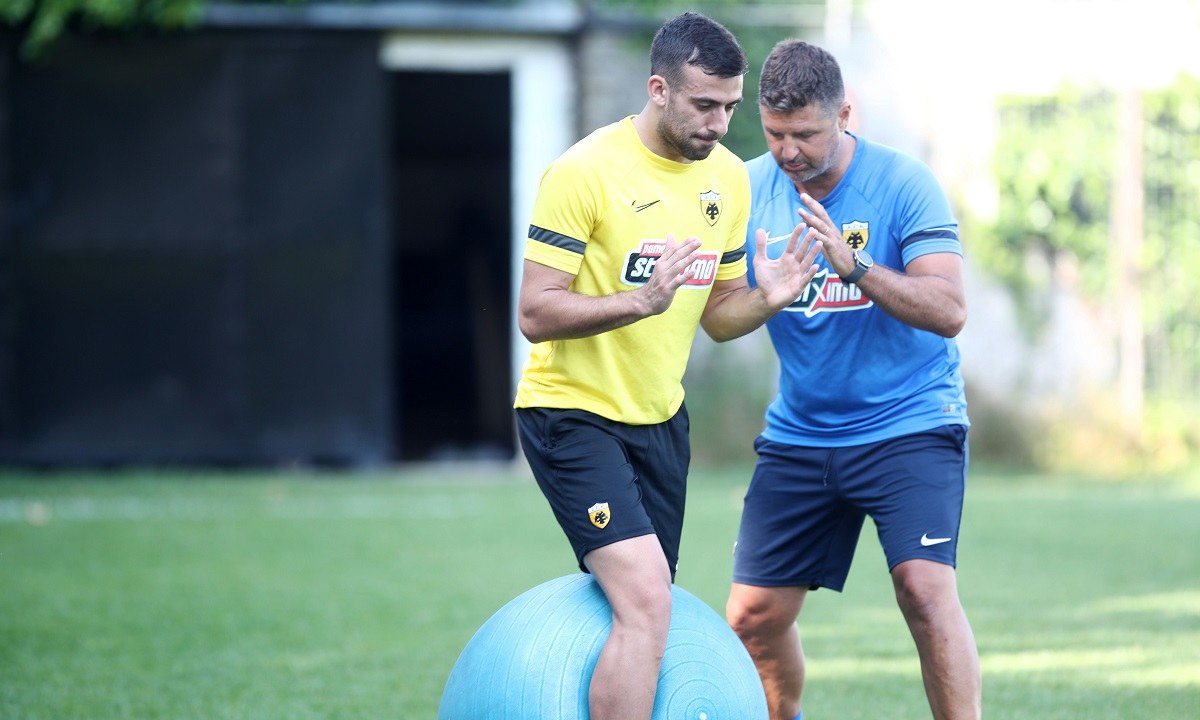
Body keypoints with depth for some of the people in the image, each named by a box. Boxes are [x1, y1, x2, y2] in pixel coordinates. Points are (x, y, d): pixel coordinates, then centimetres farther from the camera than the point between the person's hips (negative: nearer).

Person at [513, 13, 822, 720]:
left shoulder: (729, 178, 4)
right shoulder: (586, 171, -17)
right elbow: (536, 313, -19)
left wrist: (765, 298, -10)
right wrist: (641, 300, -32)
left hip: (660, 417, 7)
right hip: (572, 415, -7)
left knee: (642, 611, 9)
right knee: (646, 603, -22)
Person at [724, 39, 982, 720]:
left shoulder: (903, 183, -12)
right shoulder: (752, 189, 0)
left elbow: (949, 311, -20)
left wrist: (855, 266, -33)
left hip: (908, 426, -4)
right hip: (799, 432, 4)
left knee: (925, 587, -24)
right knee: (753, 616, 3)